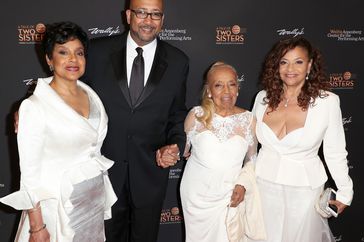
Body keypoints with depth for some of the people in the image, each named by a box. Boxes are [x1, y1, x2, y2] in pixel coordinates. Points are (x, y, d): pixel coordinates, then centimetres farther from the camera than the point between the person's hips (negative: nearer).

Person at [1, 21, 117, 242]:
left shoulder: (92, 95, 1)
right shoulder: (34, 106, -17)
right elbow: (30, 173, -14)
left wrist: (104, 199, 13)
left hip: (96, 201, 6)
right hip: (58, 206, -5)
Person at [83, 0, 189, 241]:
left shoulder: (178, 61, -3)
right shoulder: (98, 51, -6)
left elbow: (177, 113, 4)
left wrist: (175, 145, -11)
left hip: (151, 170, 1)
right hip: (105, 167, 0)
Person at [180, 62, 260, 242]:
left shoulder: (248, 119, -6)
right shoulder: (196, 115, -9)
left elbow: (251, 159, 6)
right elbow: (182, 149, 6)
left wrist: (243, 184, -4)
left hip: (229, 197, 0)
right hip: (196, 194, 0)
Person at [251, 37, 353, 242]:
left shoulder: (328, 101, -14)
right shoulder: (263, 97, -4)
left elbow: (335, 152, -5)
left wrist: (345, 192, 2)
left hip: (304, 189, -2)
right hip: (264, 184, 3)